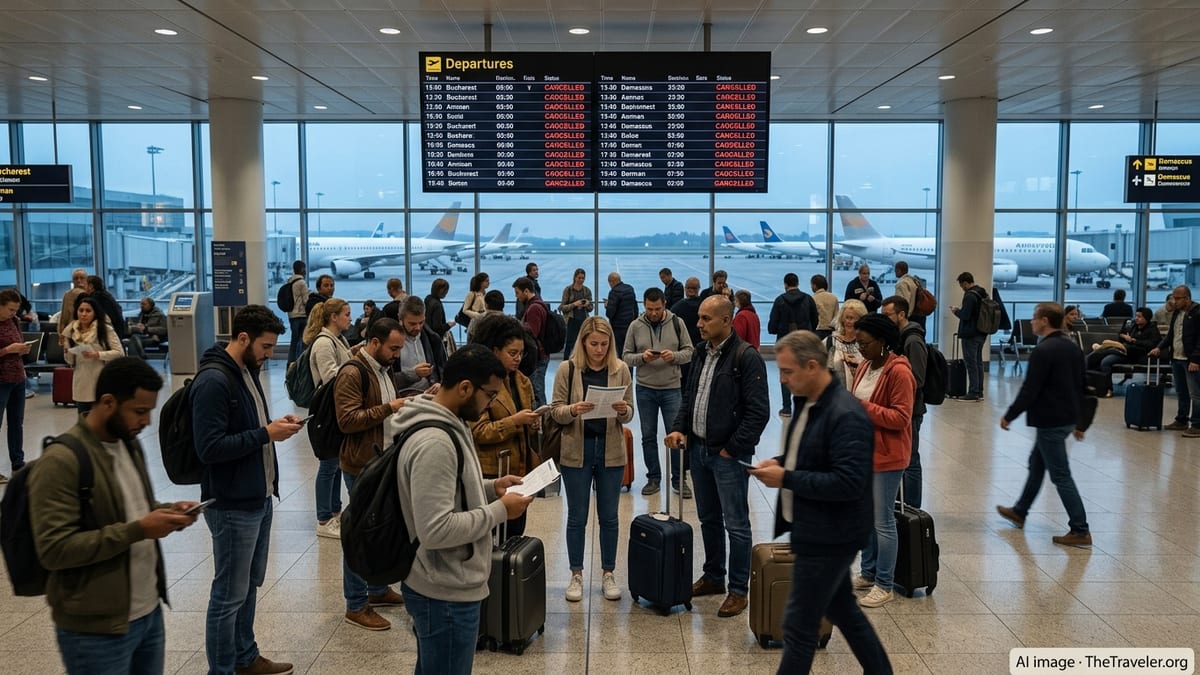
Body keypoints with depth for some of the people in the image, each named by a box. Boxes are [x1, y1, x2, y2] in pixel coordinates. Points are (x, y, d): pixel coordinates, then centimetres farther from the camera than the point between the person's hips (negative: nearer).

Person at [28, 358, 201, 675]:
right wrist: (139, 530, -25)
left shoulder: (129, 443, 7)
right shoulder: (61, 462, -19)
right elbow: (54, 549, -23)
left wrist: (166, 511, 0)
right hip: (96, 629, -7)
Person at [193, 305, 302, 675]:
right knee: (229, 594, 4)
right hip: (233, 506, -9)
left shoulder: (248, 372, 10)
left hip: (259, 498, 9)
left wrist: (277, 424, 1)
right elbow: (209, 447, -24)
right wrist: (266, 433, -21)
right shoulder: (213, 381, -19)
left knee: (249, 585, 20)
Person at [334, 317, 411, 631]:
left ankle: (377, 589, 32)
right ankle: (356, 606, 9)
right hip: (362, 466, -9)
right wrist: (388, 408, -25)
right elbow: (347, 420, -24)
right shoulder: (352, 374, -17)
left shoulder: (384, 370, 14)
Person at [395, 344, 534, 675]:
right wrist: (499, 510, -21)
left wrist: (491, 488, 6)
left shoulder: (445, 424, 5)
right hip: (447, 594, -10)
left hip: (440, 586, 10)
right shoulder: (434, 442, -27)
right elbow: (436, 530, -31)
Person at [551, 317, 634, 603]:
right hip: (576, 451, -1)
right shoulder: (567, 370, -6)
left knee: (609, 516, 11)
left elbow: (629, 413, 1)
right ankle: (576, 575, 22)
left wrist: (623, 410, -21)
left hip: (611, 451, 1)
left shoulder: (620, 369, -2)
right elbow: (556, 411, -5)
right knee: (577, 516, 9)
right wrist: (573, 410, -25)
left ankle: (608, 573, 25)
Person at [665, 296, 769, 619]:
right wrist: (680, 428, 4)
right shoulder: (701, 353, 8)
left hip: (729, 455, -8)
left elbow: (758, 412, -18)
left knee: (736, 524, 2)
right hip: (699, 449, 8)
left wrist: (732, 449, -15)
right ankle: (713, 577, 33)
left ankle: (738, 590, 12)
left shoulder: (746, 357, -16)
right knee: (708, 519, 19)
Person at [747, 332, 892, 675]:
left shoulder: (846, 415, -24)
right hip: (818, 530, 10)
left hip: (828, 536, -10)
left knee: (799, 626, 0)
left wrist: (786, 478, -25)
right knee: (842, 609, 23)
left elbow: (849, 482, -29)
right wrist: (780, 461, 1)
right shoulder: (808, 402, 5)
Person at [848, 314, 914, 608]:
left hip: (886, 456, -8)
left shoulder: (899, 372, -17)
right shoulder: (865, 366, 9)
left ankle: (885, 585, 11)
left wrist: (863, 407, -24)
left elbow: (900, 418, -20)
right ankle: (868, 573, 30)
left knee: (883, 522, 0)